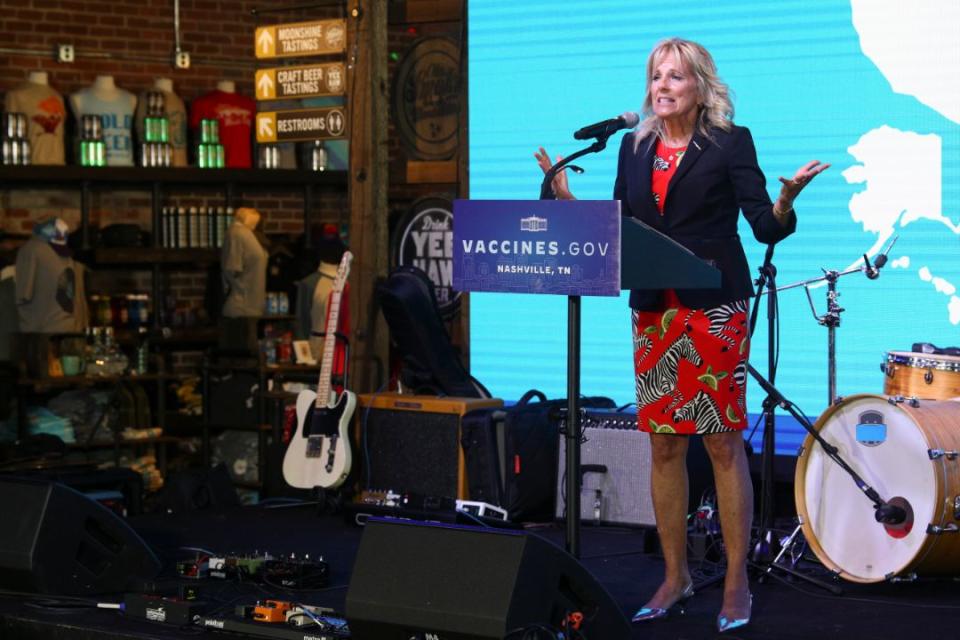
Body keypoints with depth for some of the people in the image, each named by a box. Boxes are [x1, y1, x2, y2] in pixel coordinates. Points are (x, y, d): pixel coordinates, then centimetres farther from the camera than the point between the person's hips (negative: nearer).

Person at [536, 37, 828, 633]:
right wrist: (568, 197, 5)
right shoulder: (635, 146, 13)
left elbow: (765, 227, -6)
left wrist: (786, 200, -26)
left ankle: (737, 583, 4)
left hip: (715, 308, -5)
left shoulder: (730, 142, -1)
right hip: (654, 309, 5)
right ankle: (675, 577, 17)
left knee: (723, 442, -4)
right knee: (664, 445, 7)